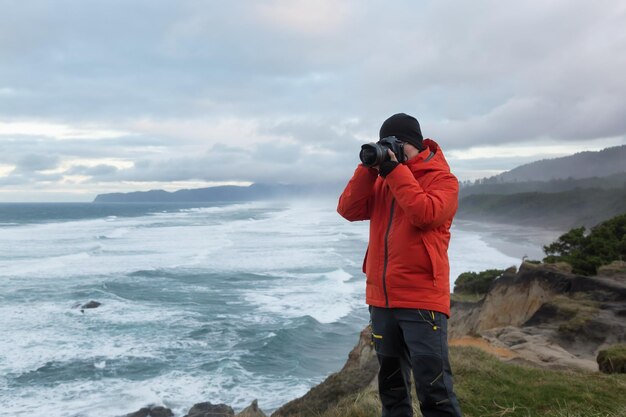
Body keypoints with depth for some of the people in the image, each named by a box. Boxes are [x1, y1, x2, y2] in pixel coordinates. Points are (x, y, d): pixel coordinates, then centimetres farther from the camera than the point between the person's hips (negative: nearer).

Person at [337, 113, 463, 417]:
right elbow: (349, 210, 2)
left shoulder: (442, 178, -3)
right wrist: (369, 168, -5)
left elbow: (425, 214, -23)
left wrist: (395, 170, -15)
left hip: (422, 299, -6)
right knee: (391, 384, 19)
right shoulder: (382, 179, 13)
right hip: (381, 298, 6)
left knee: (434, 390, -7)